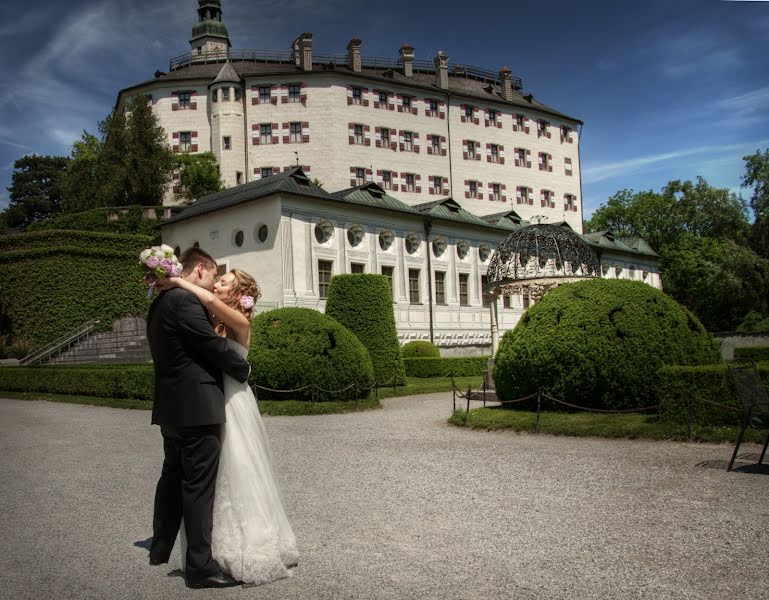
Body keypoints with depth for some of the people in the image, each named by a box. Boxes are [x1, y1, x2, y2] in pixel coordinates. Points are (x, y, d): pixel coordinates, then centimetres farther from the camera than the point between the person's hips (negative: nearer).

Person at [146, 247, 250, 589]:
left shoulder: (161, 302, 16)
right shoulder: (184, 301, -15)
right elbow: (214, 345, -16)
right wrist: (244, 368, 0)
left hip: (171, 407, 10)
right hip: (196, 406, -10)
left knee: (173, 478, 21)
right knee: (199, 486, -5)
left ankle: (160, 548, 35)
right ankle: (200, 566, 1)